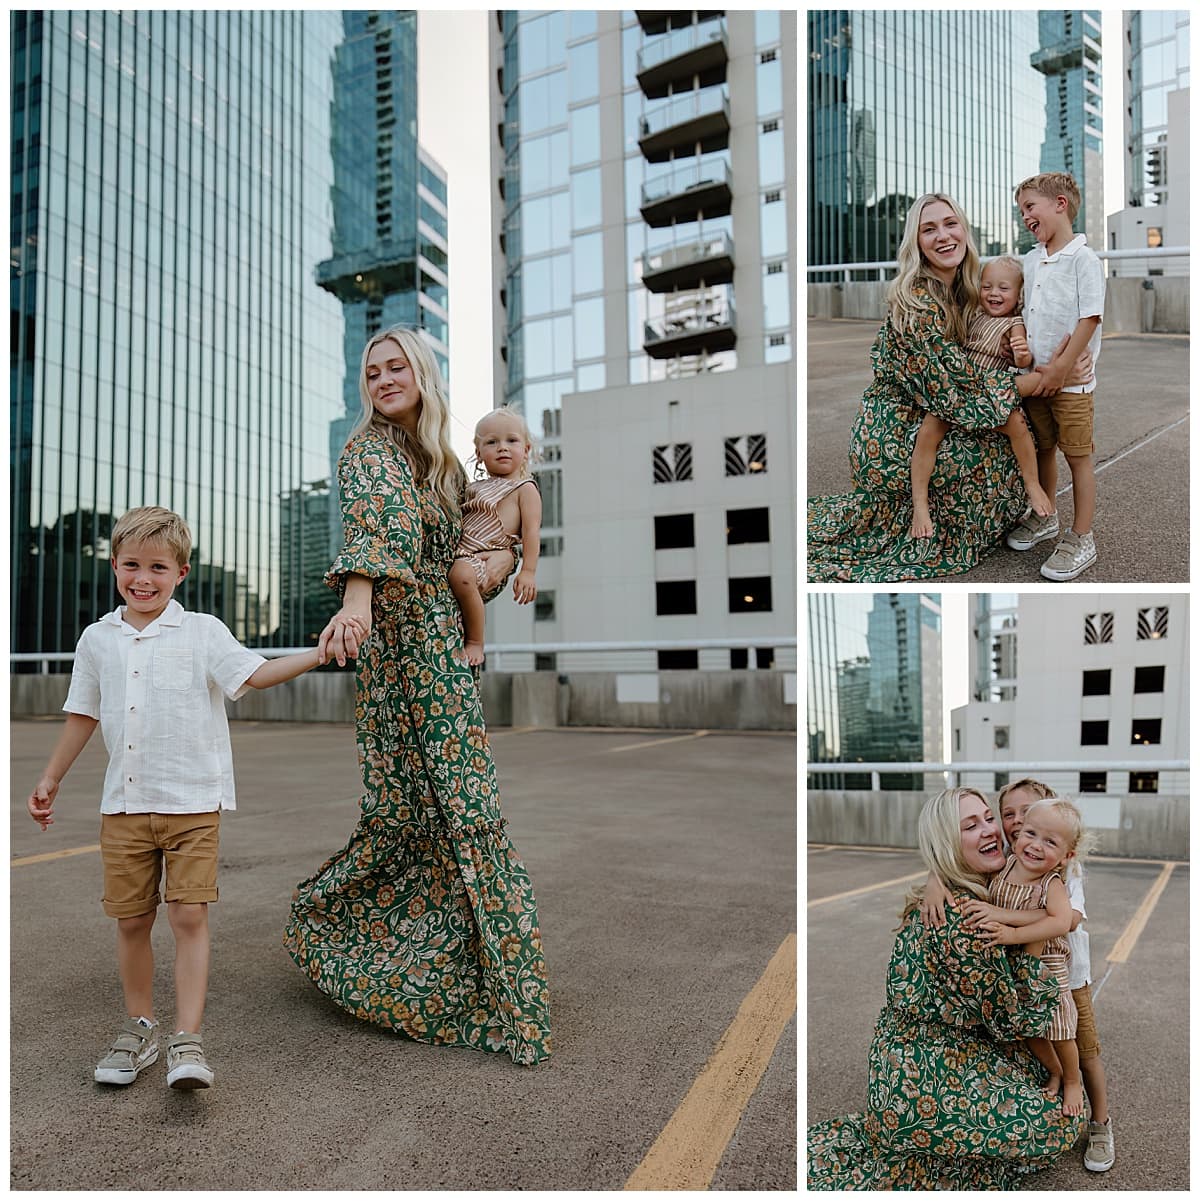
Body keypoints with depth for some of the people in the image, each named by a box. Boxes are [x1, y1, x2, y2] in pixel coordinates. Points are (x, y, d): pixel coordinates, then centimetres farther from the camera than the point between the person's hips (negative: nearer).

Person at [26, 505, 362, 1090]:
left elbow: (253, 674, -14)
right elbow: (83, 715, 17)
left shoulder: (201, 632, -2)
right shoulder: (98, 639, 8)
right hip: (124, 804, 3)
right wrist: (50, 780, 21)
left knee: (189, 916, -6)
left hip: (192, 801, -3)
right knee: (131, 921, 10)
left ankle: (187, 1041, 2)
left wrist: (317, 654, -27)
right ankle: (139, 1029, 28)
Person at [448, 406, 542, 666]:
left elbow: (531, 530, -5)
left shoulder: (525, 488, 5)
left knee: (462, 575, -37)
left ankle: (475, 642, -19)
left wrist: (528, 571, -14)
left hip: (491, 558, -8)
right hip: (459, 555, 8)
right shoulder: (473, 488, 25)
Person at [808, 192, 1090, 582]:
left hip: (921, 419, 9)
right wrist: (1046, 378, -22)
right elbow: (960, 391, -25)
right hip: (893, 437, -9)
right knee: (1005, 454, -8)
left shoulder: (962, 291, 4)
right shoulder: (917, 301, -24)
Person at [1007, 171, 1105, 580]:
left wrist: (1060, 367, -18)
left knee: (1078, 455, 1)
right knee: (1042, 448, 18)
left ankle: (1081, 539, 7)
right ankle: (1045, 517, 35)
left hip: (1070, 379, -7)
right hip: (1036, 376, 7)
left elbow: (1091, 318, -16)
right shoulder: (1031, 260, 10)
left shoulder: (1083, 258, -12)